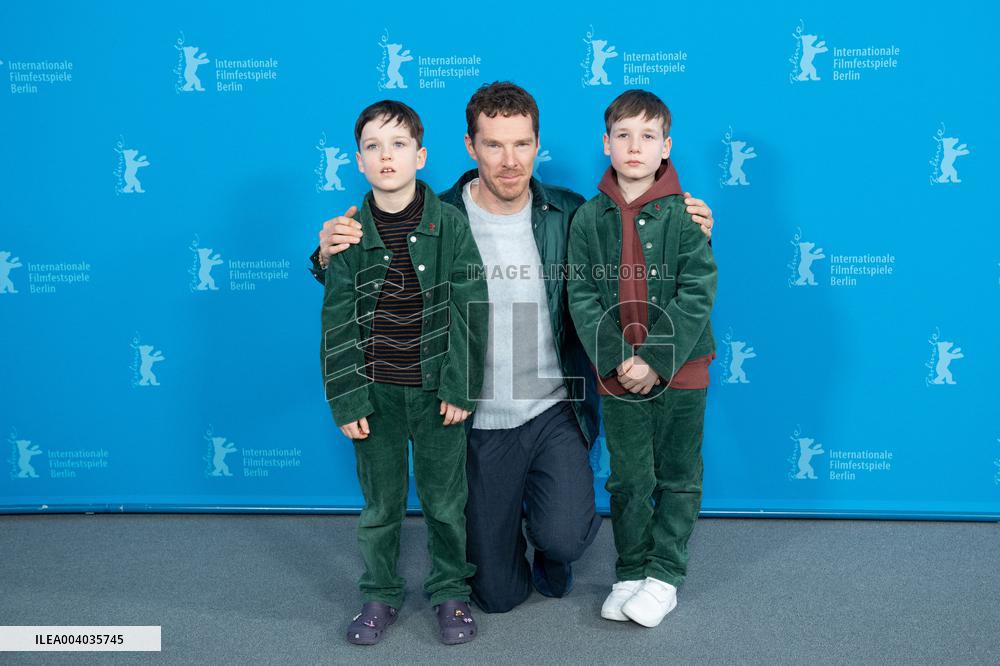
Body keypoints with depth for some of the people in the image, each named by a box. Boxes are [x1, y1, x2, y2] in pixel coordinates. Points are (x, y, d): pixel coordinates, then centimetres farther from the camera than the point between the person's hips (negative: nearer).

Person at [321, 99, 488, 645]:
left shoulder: (450, 225, -6)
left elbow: (469, 311, -6)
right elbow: (338, 322, -1)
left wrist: (460, 388, -9)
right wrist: (346, 400, -5)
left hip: (437, 390, -1)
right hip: (376, 392, 1)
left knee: (445, 499, 10)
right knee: (380, 502, 12)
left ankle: (450, 592, 30)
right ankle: (380, 596, 31)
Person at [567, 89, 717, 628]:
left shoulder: (685, 214, -7)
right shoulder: (589, 218, -1)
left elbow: (696, 294, -12)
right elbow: (582, 297, -4)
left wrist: (657, 361, -19)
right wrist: (616, 360, -15)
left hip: (680, 370, -1)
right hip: (617, 374, 2)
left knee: (678, 477, 10)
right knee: (628, 479, 12)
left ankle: (665, 575, 25)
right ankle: (631, 573, 27)